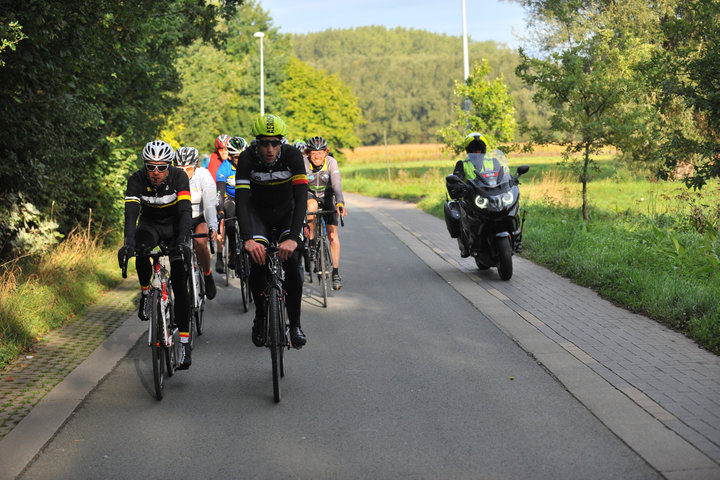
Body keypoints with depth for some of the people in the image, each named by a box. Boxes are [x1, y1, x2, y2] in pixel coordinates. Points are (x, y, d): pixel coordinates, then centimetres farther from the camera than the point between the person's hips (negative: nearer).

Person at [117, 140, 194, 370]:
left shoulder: (179, 177, -25)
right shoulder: (137, 180, -22)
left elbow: (185, 211, -35)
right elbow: (131, 212, -33)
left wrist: (182, 241, -51)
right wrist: (128, 242, -49)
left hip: (175, 226, -1)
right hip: (150, 224, 1)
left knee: (179, 282, -13)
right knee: (140, 248, -36)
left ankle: (184, 342, -10)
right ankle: (145, 291, -7)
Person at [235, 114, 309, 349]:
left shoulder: (292, 155, -27)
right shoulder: (247, 159, -26)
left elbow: (301, 197, -34)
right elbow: (242, 200, -33)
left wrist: (293, 238, -46)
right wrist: (248, 239, -47)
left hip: (287, 211, 0)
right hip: (258, 213, 0)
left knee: (291, 262, -21)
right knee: (257, 264, -19)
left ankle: (295, 324, -5)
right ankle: (260, 318, 6)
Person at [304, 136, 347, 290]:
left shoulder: (331, 162, -24)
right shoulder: (303, 163, -24)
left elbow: (336, 184, -35)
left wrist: (340, 202, -52)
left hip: (327, 196, 0)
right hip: (309, 195, 0)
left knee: (332, 233, -10)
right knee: (312, 205, -37)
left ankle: (336, 273, -4)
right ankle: (311, 243, -17)